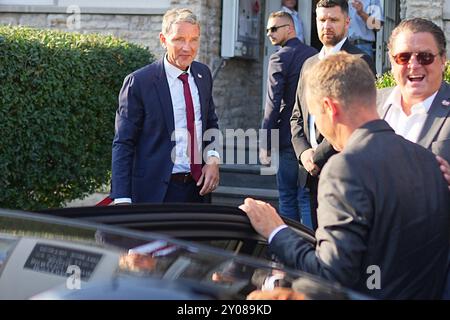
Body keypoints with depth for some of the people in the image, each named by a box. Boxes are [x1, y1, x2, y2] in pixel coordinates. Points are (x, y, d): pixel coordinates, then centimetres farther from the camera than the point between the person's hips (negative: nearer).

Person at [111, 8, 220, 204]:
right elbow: (123, 144, -11)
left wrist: (213, 158, -2)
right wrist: (122, 199, -19)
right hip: (155, 192, -6)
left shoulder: (203, 74, 5)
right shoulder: (138, 82, -12)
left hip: (196, 186, 6)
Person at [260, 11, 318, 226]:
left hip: (288, 140, -6)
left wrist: (265, 145, -10)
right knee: (308, 197, 9)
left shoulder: (280, 58, -11)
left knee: (288, 198, 4)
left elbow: (273, 105, -14)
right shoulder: (315, 55, 9)